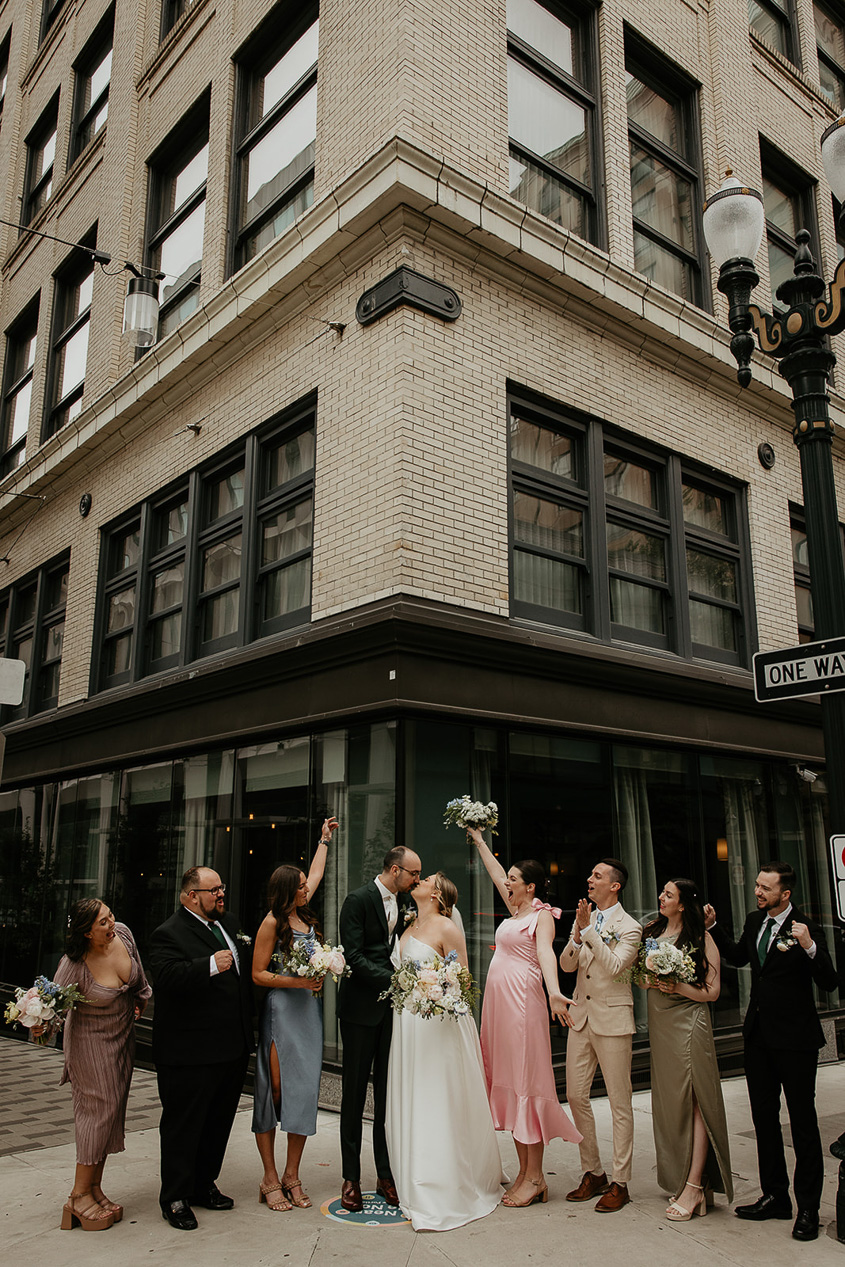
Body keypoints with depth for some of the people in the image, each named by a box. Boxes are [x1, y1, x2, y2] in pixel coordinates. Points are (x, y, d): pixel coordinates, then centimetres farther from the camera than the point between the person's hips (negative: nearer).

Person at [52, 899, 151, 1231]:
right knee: (99, 1110, -4)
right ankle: (79, 1195, 9)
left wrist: (138, 1003, 18)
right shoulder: (74, 964, -27)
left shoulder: (122, 933, -13)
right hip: (91, 1040, -6)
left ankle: (95, 1188, 21)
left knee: (111, 1113, 10)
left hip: (123, 1035, 6)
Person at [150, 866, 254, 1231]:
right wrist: (210, 965, -36)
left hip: (232, 1047, 8)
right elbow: (167, 976, -29)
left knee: (219, 1120, 18)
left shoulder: (229, 923, 12)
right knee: (182, 1124, 5)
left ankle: (204, 1184, 34)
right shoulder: (169, 933, -13)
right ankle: (175, 1199, 19)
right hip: (190, 1052, -8)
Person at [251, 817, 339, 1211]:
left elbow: (316, 873, 25)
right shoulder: (272, 922, -8)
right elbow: (258, 974, -6)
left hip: (309, 1012, 7)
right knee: (274, 1090, 0)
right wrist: (298, 982, -15)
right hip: (280, 1012, -7)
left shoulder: (304, 914, 9)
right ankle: (270, 1179, 10)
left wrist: (324, 839, 35)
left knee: (305, 1091, 6)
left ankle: (292, 1176, 16)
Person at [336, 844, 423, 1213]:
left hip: (394, 1007, 5)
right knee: (354, 1093, 5)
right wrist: (394, 980, -23)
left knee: (389, 1094, 8)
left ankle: (386, 1175, 17)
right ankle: (351, 1178, 15)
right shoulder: (358, 899, -11)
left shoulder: (403, 903, 9)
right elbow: (354, 957, -16)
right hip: (361, 1007, -5)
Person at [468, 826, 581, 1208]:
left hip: (523, 1000, -8)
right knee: (507, 1082, 9)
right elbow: (495, 871, 26)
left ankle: (535, 1177, 1)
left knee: (526, 1081, -5)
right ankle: (524, 1173, 17)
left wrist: (554, 991, -40)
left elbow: (545, 952, -25)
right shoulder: (516, 909, 15)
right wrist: (478, 839, 33)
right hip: (499, 1000, 9)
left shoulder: (542, 916, -6)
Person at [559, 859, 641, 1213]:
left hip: (612, 1020, -6)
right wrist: (578, 934, -13)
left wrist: (589, 930, -22)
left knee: (619, 1103, 3)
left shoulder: (629, 927, -8)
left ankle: (619, 1183, 13)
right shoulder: (583, 919, 9)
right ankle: (593, 1173, 23)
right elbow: (566, 965, 5)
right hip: (580, 1017, 6)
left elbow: (614, 965, -21)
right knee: (576, 1096, 9)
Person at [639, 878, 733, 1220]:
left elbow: (712, 991, -7)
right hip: (659, 1025, 6)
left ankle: (694, 1186, -2)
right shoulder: (651, 932, 9)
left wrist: (678, 987, -19)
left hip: (688, 1022, -6)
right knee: (669, 1101, 11)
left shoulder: (701, 938, -6)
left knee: (693, 1101, -5)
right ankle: (680, 1178, 22)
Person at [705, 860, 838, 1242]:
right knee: (764, 1118, 15)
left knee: (802, 1122, 4)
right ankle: (775, 1196, 28)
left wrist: (810, 947, -36)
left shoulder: (805, 928, -17)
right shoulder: (755, 921, 5)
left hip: (795, 1039, -7)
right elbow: (738, 957, 20)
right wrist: (713, 926, 11)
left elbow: (829, 983, -21)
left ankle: (808, 1208, 16)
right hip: (759, 1035, 7)